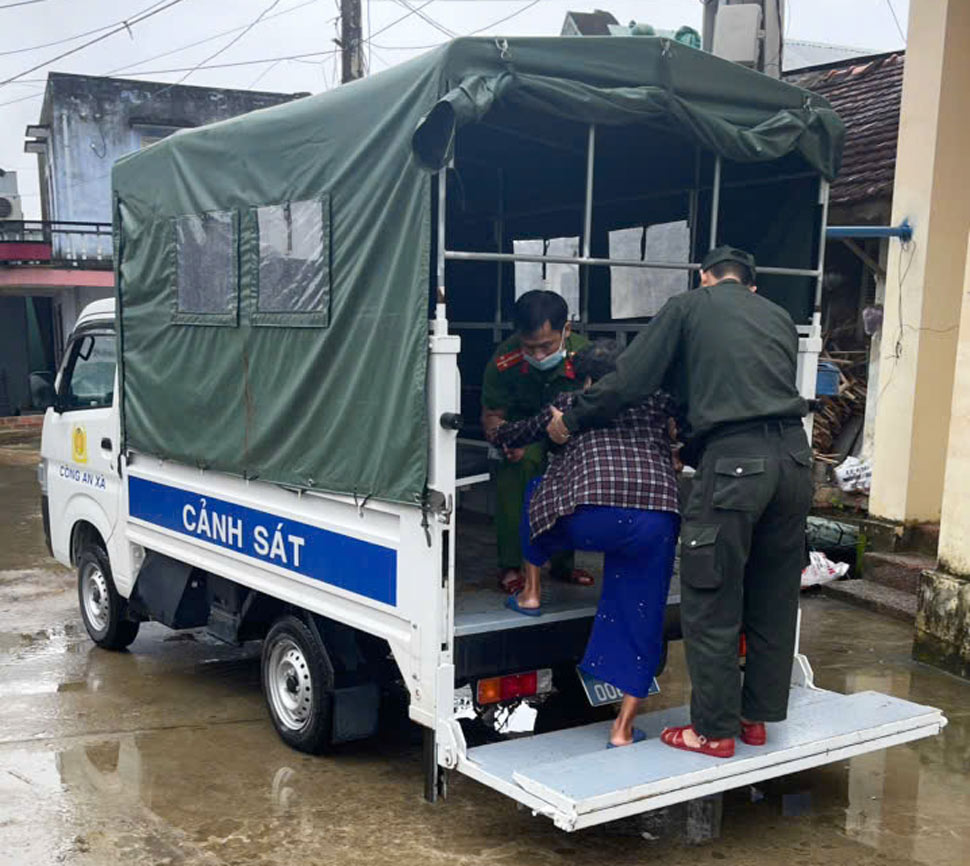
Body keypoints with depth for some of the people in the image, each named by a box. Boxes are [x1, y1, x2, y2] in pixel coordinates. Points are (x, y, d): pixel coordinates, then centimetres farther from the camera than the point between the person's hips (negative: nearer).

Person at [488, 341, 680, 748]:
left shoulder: (571, 402, 25)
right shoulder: (655, 399, 26)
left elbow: (521, 432, 41)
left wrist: (498, 433, 62)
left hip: (592, 519, -1)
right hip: (656, 520, 1)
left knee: (538, 490, 32)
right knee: (640, 618, 16)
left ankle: (530, 593, 37)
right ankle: (623, 728, 15)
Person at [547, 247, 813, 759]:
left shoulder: (688, 307, 9)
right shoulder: (778, 318, 24)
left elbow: (628, 382, 4)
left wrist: (571, 420, 18)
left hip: (734, 462, -6)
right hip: (793, 455, 6)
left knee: (711, 604, 4)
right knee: (773, 600, 15)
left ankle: (715, 730, 11)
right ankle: (758, 716, 26)